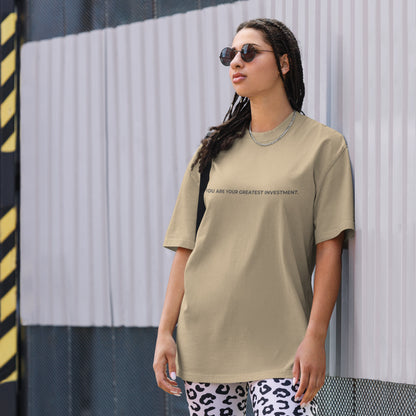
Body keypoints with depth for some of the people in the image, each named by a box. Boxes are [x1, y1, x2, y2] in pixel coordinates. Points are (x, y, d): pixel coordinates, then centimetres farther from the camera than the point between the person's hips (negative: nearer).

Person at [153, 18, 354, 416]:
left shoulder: (323, 145, 2)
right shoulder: (213, 150, 12)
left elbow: (329, 249, -4)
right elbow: (185, 248, 10)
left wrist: (315, 337, -11)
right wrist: (164, 332, 3)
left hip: (279, 343, -3)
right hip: (203, 339, 4)